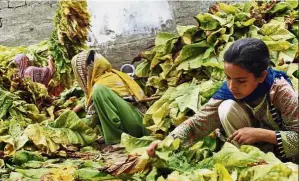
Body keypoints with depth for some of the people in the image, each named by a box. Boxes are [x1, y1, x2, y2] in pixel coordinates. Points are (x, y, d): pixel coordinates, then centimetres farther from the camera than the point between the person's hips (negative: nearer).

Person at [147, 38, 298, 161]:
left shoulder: (280, 91, -30)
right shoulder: (228, 90, -18)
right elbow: (199, 122, -18)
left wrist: (261, 134, -37)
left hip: (284, 153, -4)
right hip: (254, 146, 5)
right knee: (227, 108, -22)